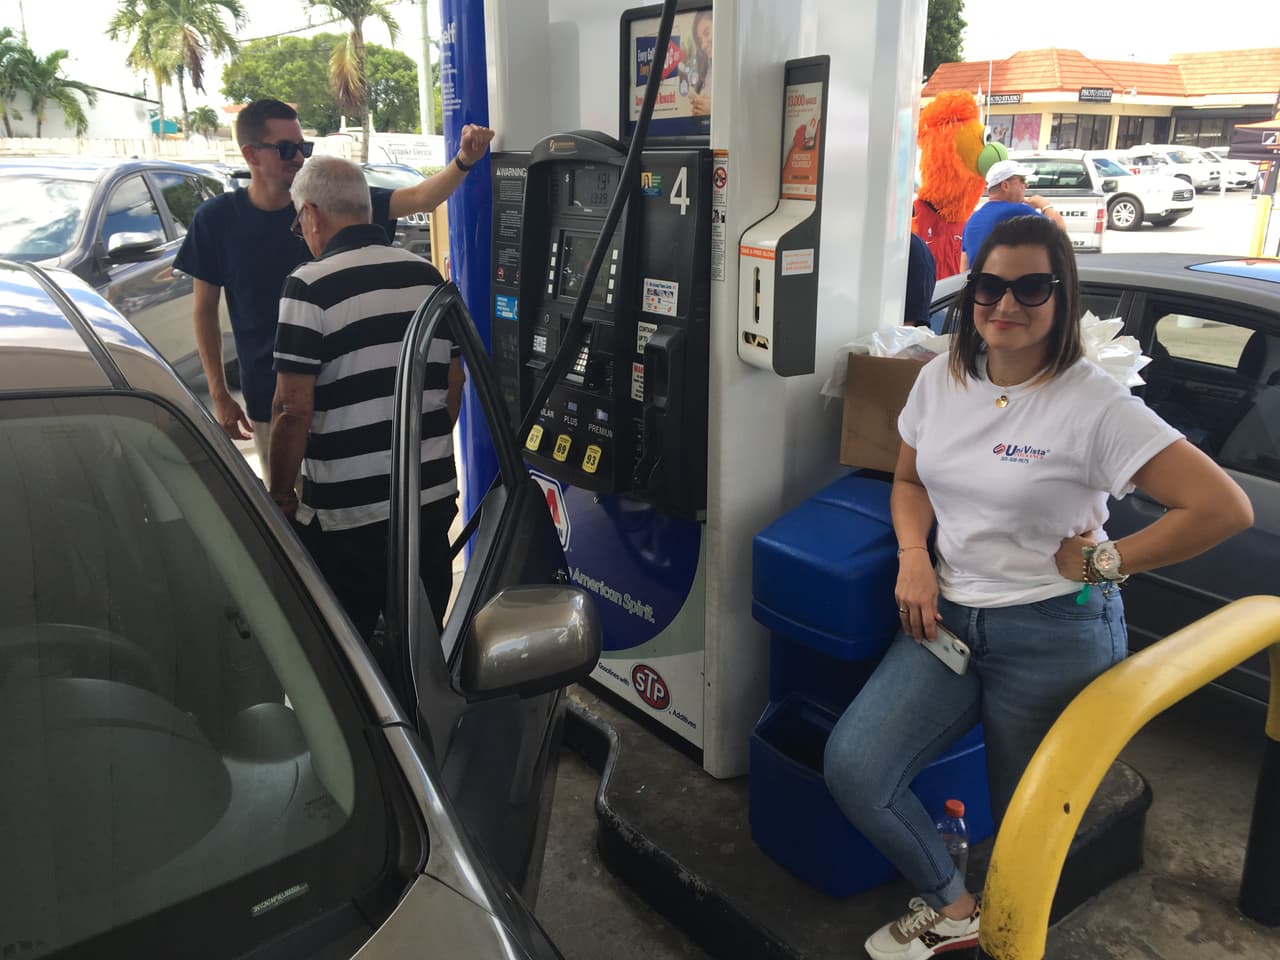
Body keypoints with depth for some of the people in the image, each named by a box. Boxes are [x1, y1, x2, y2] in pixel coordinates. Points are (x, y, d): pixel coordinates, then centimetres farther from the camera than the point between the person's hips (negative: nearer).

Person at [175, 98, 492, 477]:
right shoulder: (217, 219, -7)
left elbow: (417, 198, -17)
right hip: (268, 400, 0)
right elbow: (205, 309, 0)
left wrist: (464, 160, -35)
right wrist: (219, 395, -2)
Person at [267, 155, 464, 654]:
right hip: (433, 498, 6)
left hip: (347, 514, -6)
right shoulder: (429, 277, 5)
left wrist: (279, 496, -4)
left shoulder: (310, 286, -13)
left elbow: (293, 409, -17)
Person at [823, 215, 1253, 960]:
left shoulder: (1093, 403, -16)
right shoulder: (942, 378, 3)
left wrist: (1103, 562, -14)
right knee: (852, 768, -8)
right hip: (949, 617, 5)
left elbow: (1225, 508, -19)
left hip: (1055, 634, -5)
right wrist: (914, 558, -2)